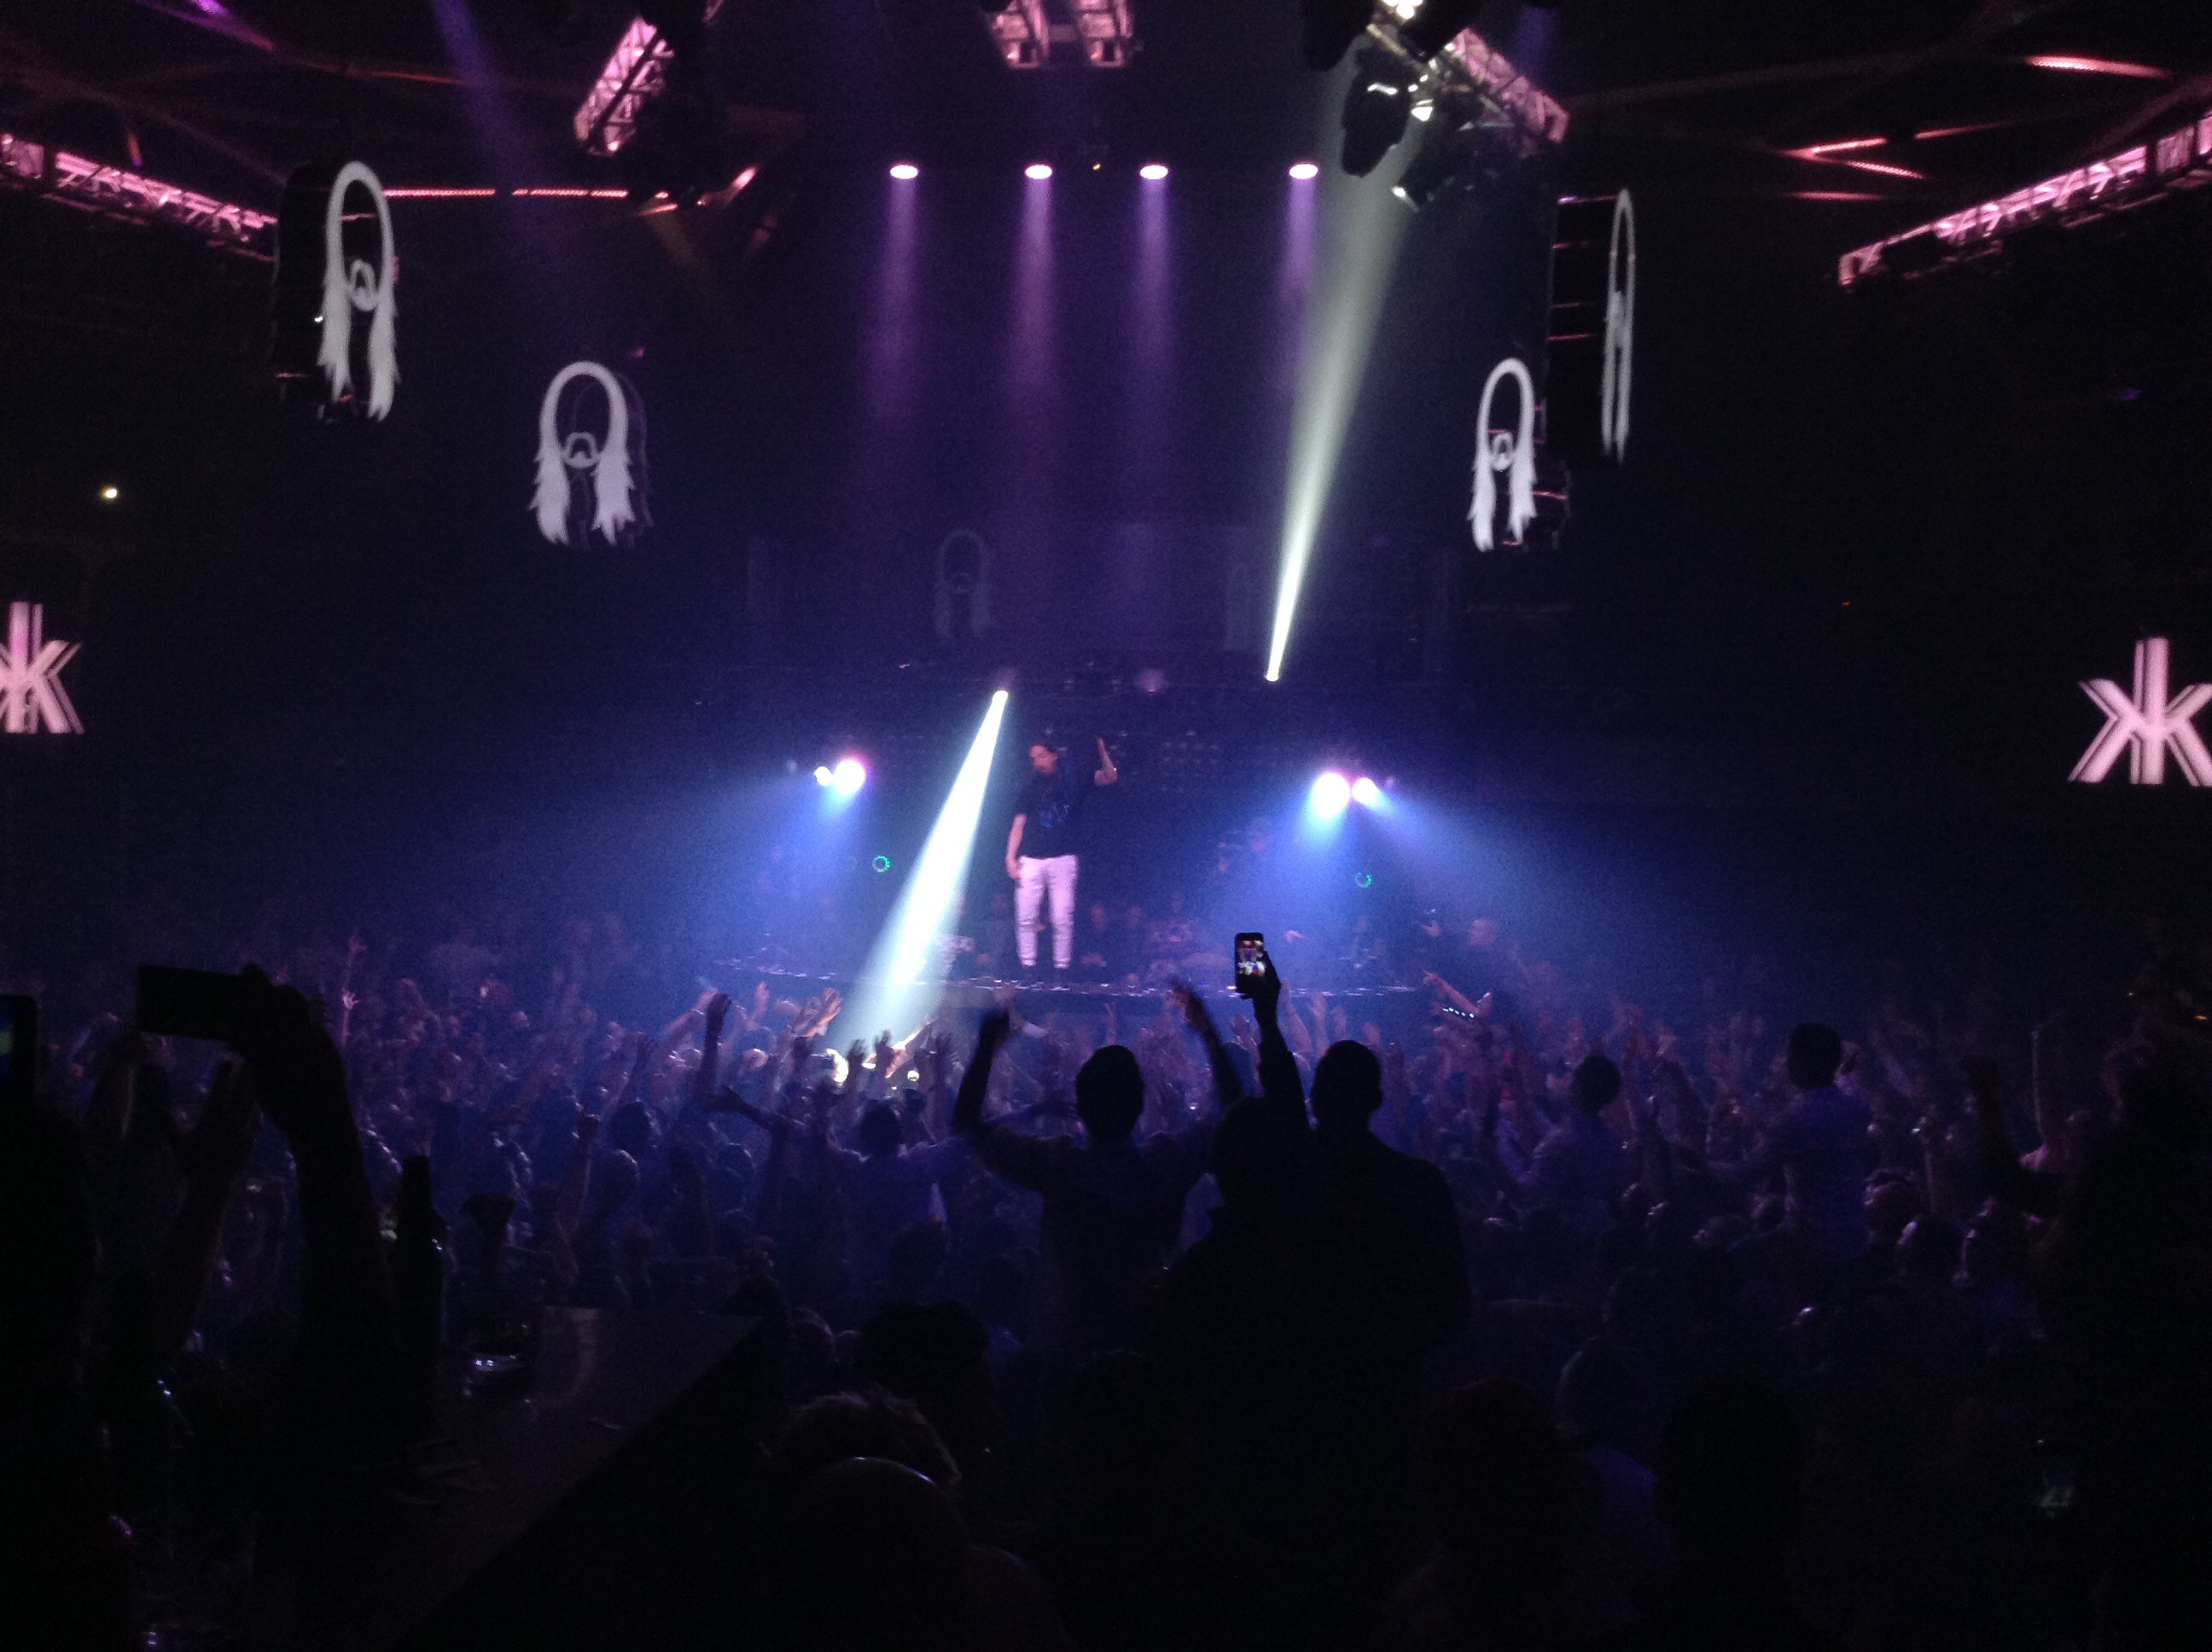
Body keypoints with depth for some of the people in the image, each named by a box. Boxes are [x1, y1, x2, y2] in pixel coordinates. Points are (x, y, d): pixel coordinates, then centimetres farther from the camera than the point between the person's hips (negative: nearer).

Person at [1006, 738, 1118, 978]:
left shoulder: (1073, 782, 9)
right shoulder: (1030, 787, 13)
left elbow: (1110, 777, 1)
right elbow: (1019, 825, 10)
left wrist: (1101, 750, -12)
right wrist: (1011, 857, 0)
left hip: (1062, 859, -2)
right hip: (1031, 860, 2)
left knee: (1063, 919, -7)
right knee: (1025, 918, -4)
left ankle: (1061, 969, -2)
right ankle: (1027, 968, 2)